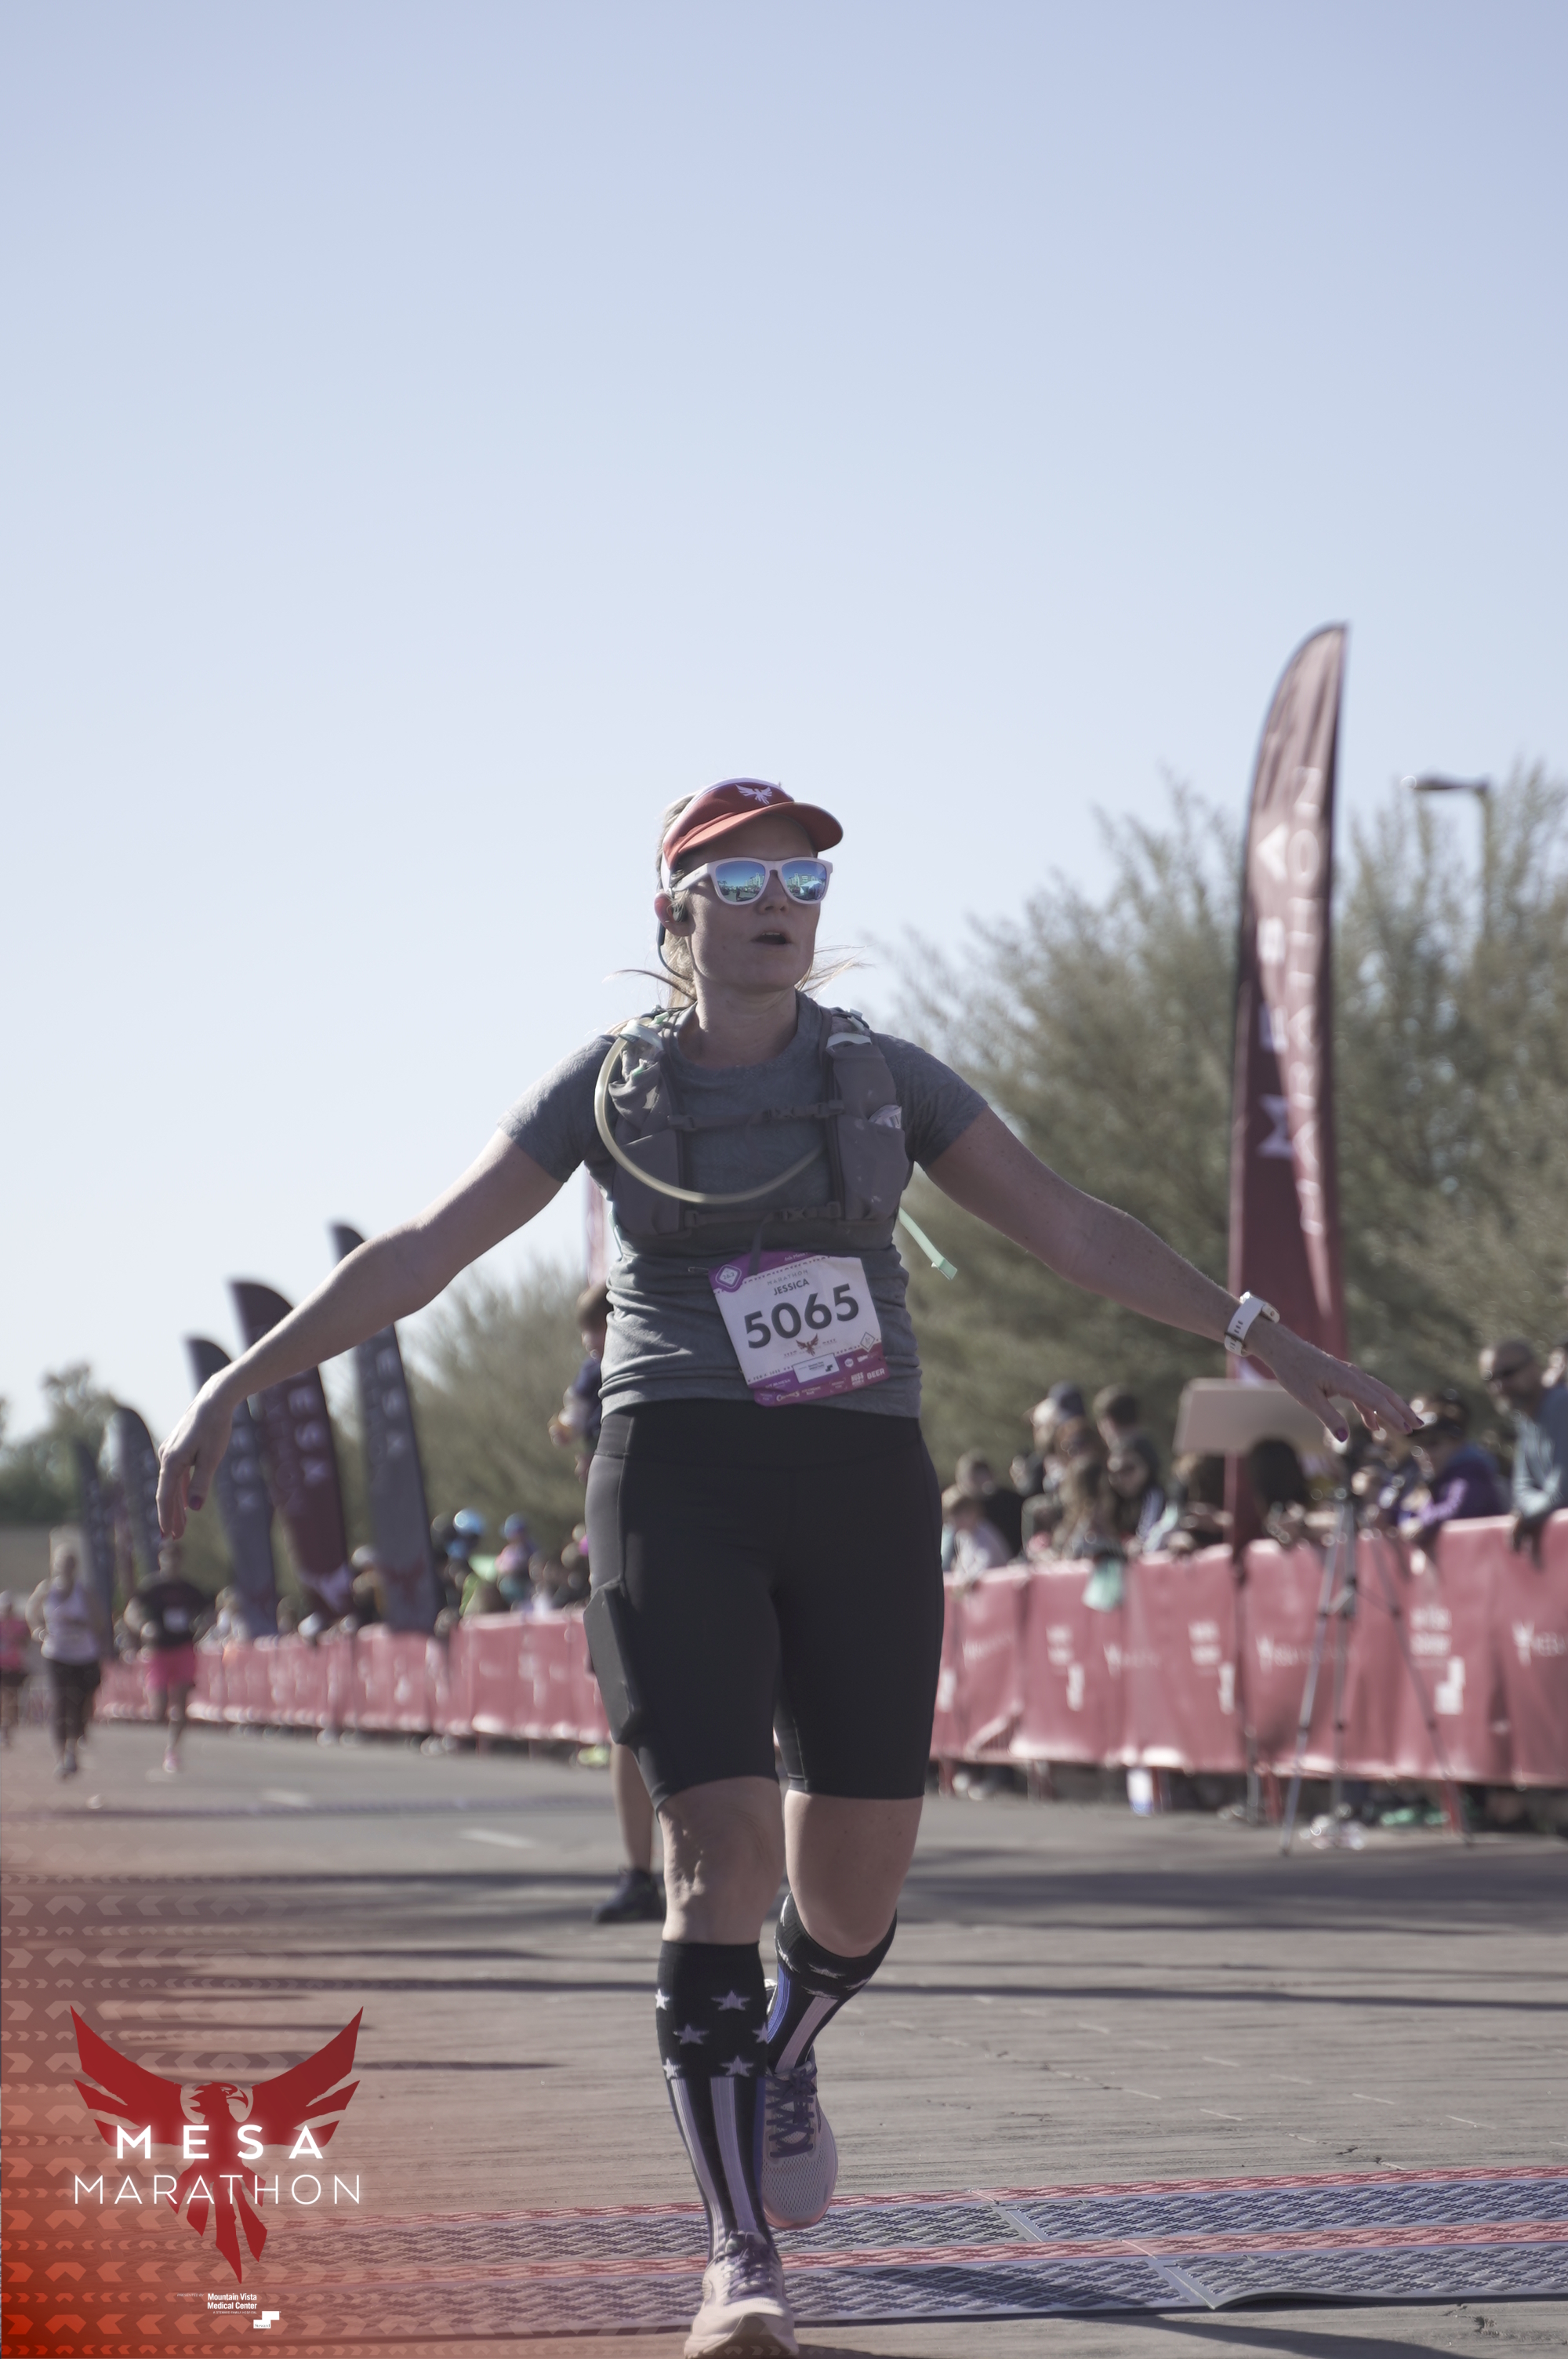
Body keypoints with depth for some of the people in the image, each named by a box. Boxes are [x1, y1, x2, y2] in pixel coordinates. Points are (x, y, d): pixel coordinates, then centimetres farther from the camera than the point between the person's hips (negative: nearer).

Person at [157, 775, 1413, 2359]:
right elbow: (420, 1253, 6)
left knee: (855, 1885, 6)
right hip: (681, 1487, -2)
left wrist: (1262, 1339, 1)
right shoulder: (608, 1085, 5)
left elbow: (1070, 1230, 7)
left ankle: (778, 2055, 43)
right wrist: (240, 1383, 1)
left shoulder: (881, 1076, 8)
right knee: (721, 1854, -16)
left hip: (862, 1495, 2)